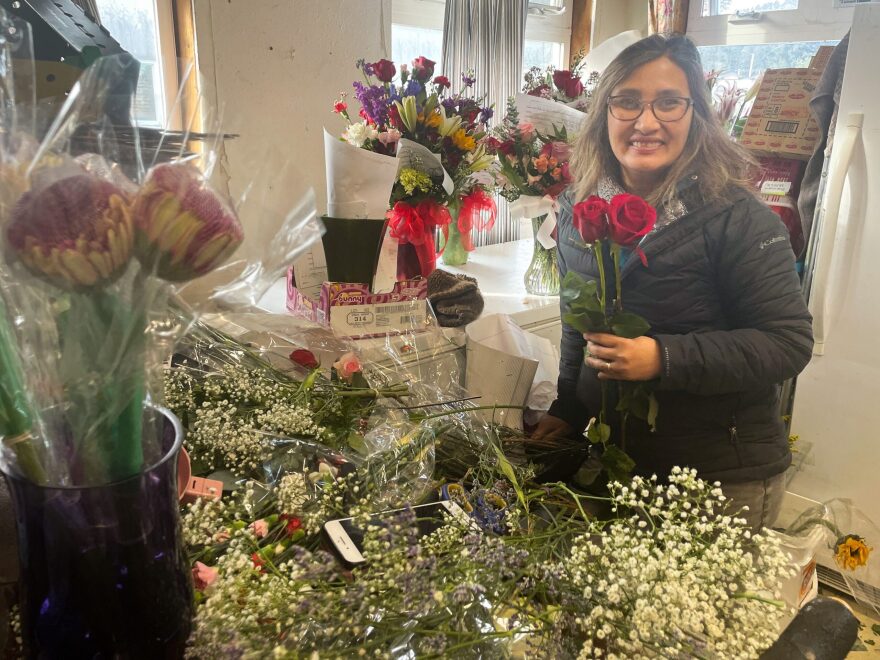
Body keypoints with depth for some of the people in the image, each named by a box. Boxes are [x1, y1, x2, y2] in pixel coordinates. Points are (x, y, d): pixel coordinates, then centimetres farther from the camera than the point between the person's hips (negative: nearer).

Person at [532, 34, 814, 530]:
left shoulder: (737, 218, -17)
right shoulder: (578, 209, 0)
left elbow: (789, 342, -17)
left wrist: (662, 359, -27)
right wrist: (568, 410, 10)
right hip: (619, 458, 5)